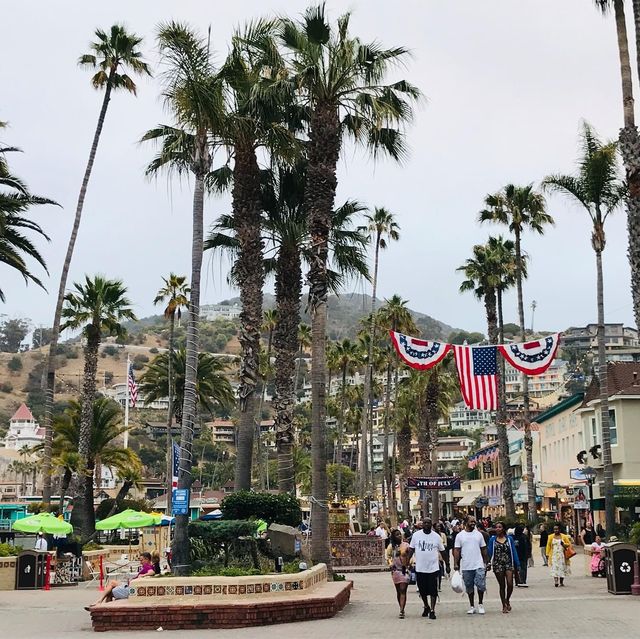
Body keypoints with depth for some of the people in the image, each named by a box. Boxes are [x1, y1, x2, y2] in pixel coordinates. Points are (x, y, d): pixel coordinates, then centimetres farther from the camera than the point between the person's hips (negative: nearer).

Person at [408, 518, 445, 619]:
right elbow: (411, 549, 8)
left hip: (433, 568, -2)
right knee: (422, 591, 13)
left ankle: (432, 610, 7)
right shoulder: (416, 535, 0)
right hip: (420, 568, 2)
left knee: (433, 591, -2)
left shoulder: (437, 537, -2)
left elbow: (442, 551, 5)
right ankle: (426, 607, 34)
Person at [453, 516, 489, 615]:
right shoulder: (460, 535, 1)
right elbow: (457, 551, 0)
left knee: (481, 585, -5)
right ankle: (472, 606, 19)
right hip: (466, 566, 0)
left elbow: (483, 549, 10)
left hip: (479, 565, 0)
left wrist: (486, 562, 7)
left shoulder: (478, 534, 6)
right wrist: (456, 564, -7)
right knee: (469, 587, 7)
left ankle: (480, 604, 14)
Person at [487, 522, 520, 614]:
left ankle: (507, 600, 15)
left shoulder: (509, 538, 3)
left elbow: (514, 552, 5)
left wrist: (517, 565, 3)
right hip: (498, 565, 0)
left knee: (510, 584, -12)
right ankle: (504, 605, 17)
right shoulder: (492, 540, 3)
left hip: (508, 564, 0)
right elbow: (489, 553, 4)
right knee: (502, 586, 5)